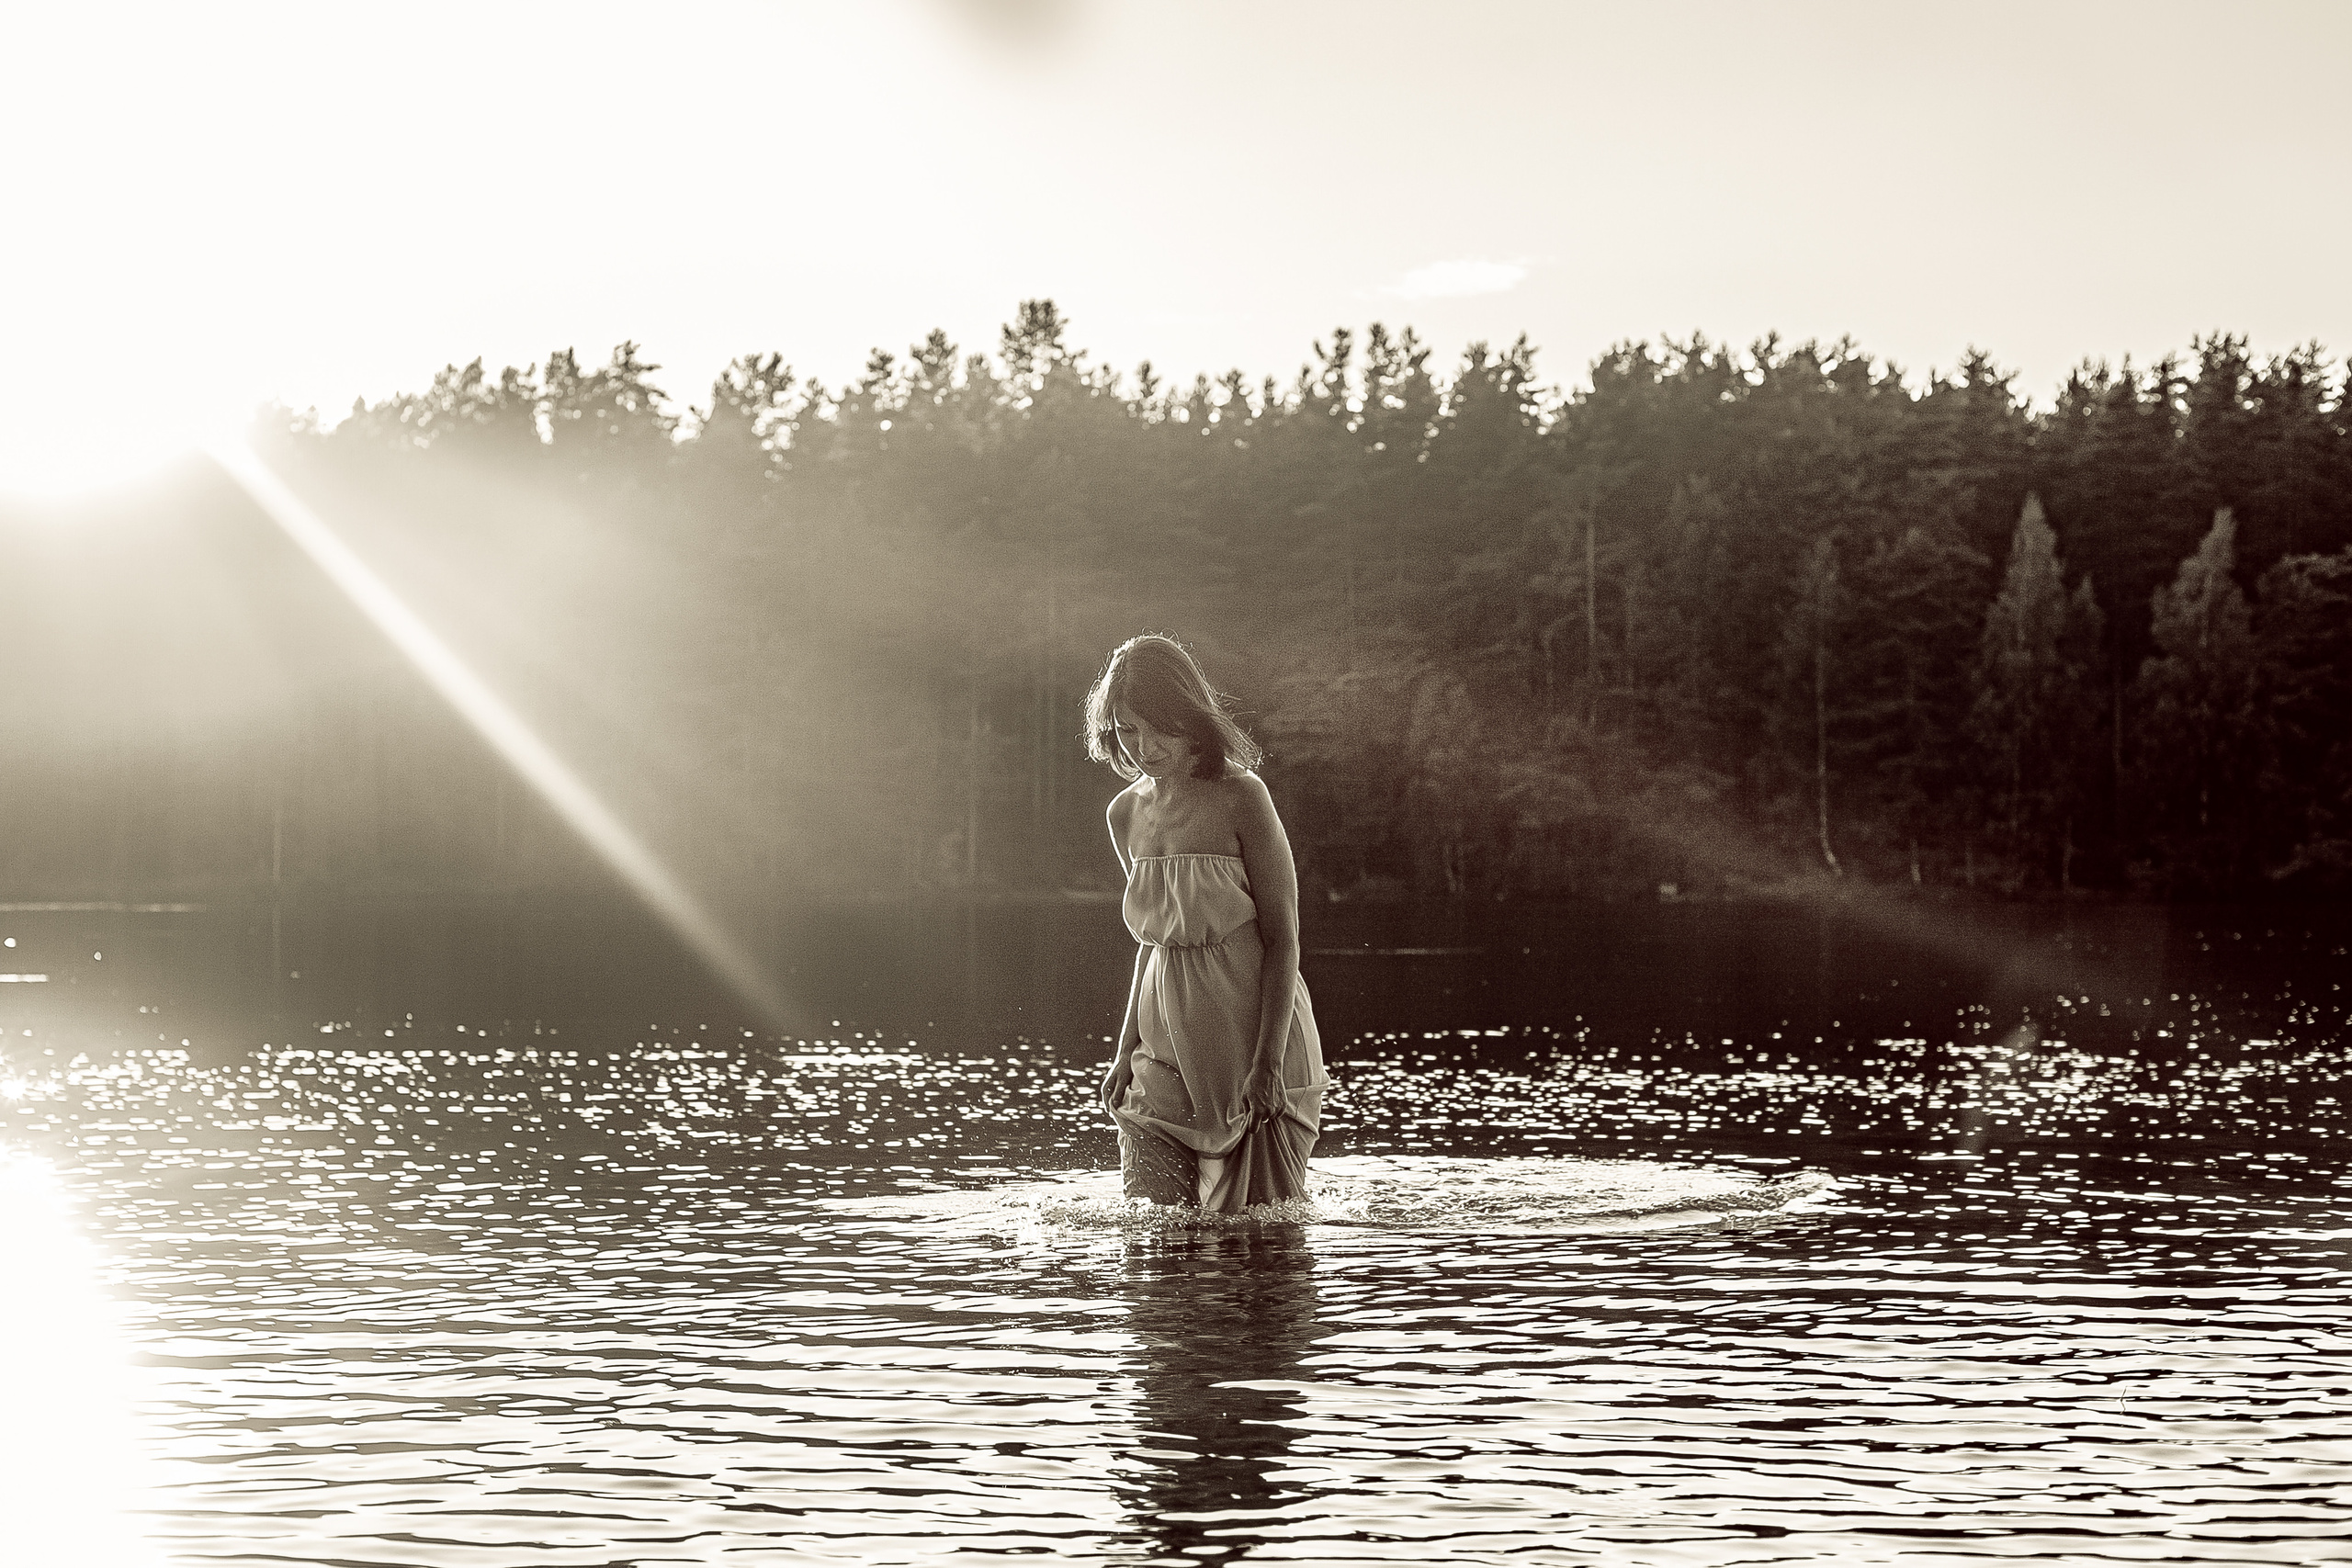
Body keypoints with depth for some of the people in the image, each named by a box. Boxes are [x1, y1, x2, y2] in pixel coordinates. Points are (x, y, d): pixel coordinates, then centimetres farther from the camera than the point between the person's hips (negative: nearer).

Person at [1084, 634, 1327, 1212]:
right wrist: (1125, 1050, 11)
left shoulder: (1241, 798, -13)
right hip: (1167, 1052, 5)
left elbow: (1282, 937, -12)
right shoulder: (1126, 814, 6)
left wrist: (1268, 1060, -18)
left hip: (1254, 1040, -5)